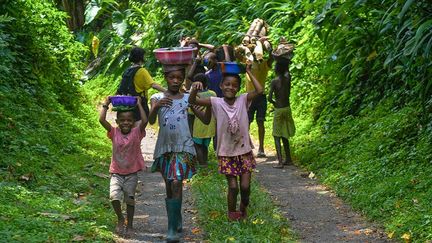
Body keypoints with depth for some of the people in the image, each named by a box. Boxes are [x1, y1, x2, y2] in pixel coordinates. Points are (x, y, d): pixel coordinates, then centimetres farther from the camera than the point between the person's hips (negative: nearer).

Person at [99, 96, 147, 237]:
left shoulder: (137, 133, -5)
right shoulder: (114, 133, -2)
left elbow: (144, 121, -23)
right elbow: (102, 120, -13)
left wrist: (139, 105, -15)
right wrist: (106, 105, -7)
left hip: (131, 173, 0)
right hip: (116, 173, 0)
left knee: (130, 199, 1)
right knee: (114, 196, -16)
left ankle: (130, 225, 19)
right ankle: (120, 219, 11)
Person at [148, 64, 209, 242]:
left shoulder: (188, 98, 2)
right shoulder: (157, 98, 1)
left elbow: (206, 120, 0)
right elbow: (151, 121, -15)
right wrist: (156, 107, -35)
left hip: (183, 147, -2)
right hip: (164, 147, 2)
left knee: (176, 183, -15)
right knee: (169, 187, 11)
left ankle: (173, 228, -15)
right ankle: (177, 220, 29)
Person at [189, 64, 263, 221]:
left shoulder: (243, 100, -4)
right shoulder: (216, 103, -7)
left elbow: (259, 90, -18)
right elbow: (192, 101, -15)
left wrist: (249, 72, -12)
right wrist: (194, 89, -36)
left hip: (244, 150, 1)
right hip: (226, 152, -1)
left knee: (245, 185, 4)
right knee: (233, 186, 1)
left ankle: (244, 207, 33)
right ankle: (232, 211, 26)